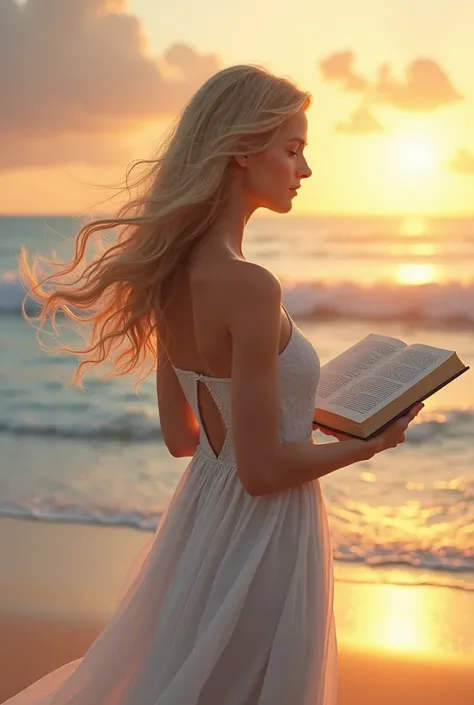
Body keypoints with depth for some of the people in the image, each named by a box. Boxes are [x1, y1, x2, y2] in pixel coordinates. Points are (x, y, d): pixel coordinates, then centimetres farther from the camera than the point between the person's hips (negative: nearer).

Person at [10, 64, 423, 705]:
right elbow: (263, 469, -22)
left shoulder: (172, 272, 1)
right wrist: (370, 442, -7)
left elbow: (182, 436, 8)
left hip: (201, 513, 8)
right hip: (259, 535, -8)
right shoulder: (248, 286, -25)